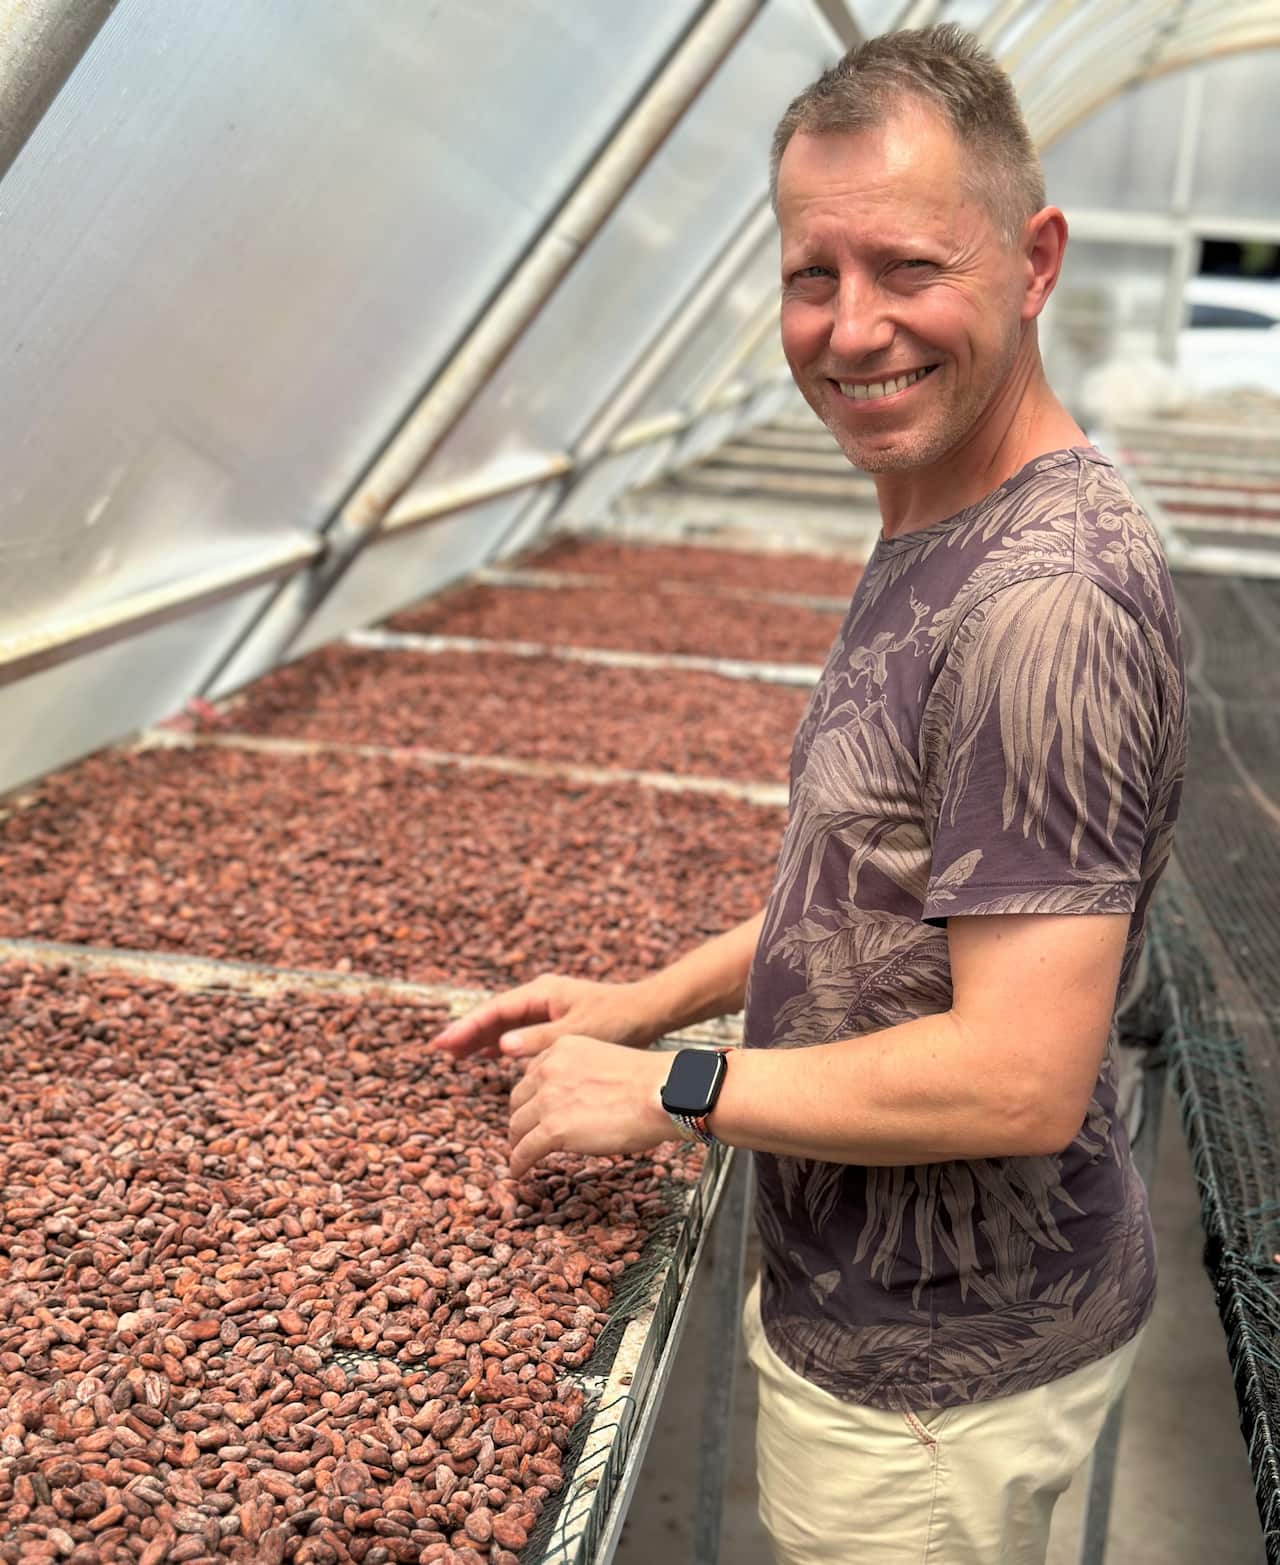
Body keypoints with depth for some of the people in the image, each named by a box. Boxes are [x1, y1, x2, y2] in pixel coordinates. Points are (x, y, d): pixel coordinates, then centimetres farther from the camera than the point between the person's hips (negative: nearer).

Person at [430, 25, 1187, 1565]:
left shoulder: (1047, 602, -29)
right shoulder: (931, 538, 4)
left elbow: (1019, 1079, -30)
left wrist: (670, 1085, -18)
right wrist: (645, 999, 8)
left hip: (933, 1377, -9)